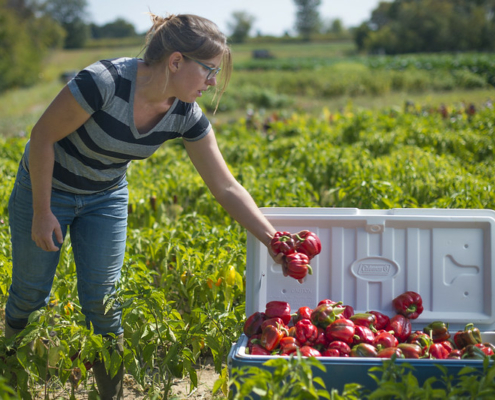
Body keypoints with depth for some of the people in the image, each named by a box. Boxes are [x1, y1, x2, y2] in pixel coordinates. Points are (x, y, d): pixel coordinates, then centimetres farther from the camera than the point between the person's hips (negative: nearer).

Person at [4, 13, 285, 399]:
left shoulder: (186, 115, -17)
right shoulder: (104, 81, -35)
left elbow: (227, 187, -12)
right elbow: (42, 138, -23)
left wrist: (273, 240, -20)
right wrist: (42, 212, -17)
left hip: (106, 197, 4)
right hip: (46, 188, -3)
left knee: (102, 302, 2)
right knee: (31, 292, 9)